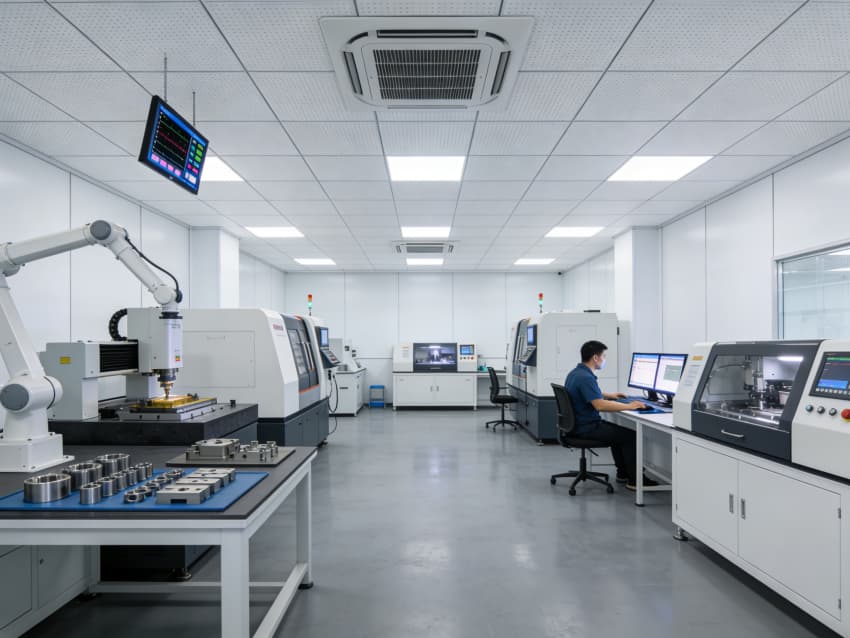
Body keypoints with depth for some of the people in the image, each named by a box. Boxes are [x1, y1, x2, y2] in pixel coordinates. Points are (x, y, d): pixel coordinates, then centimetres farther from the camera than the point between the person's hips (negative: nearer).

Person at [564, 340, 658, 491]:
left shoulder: (576, 372, 9)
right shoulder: (585, 377, -24)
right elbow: (600, 405, -33)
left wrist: (610, 395, 30)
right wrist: (628, 406, -25)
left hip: (578, 424, 11)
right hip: (586, 428, -11)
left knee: (617, 431, 27)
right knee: (630, 435, -5)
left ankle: (623, 473, 33)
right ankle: (634, 479, 5)